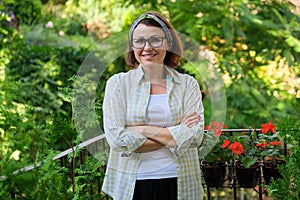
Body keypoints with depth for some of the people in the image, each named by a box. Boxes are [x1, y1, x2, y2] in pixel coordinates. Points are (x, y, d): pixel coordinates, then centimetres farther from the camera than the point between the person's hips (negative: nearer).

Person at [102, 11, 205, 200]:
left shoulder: (188, 84, 3)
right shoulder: (118, 83, 0)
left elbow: (195, 135, -9)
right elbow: (116, 138, -12)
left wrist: (143, 130, -14)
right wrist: (174, 135, -12)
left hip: (179, 183, 1)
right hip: (132, 184, -1)